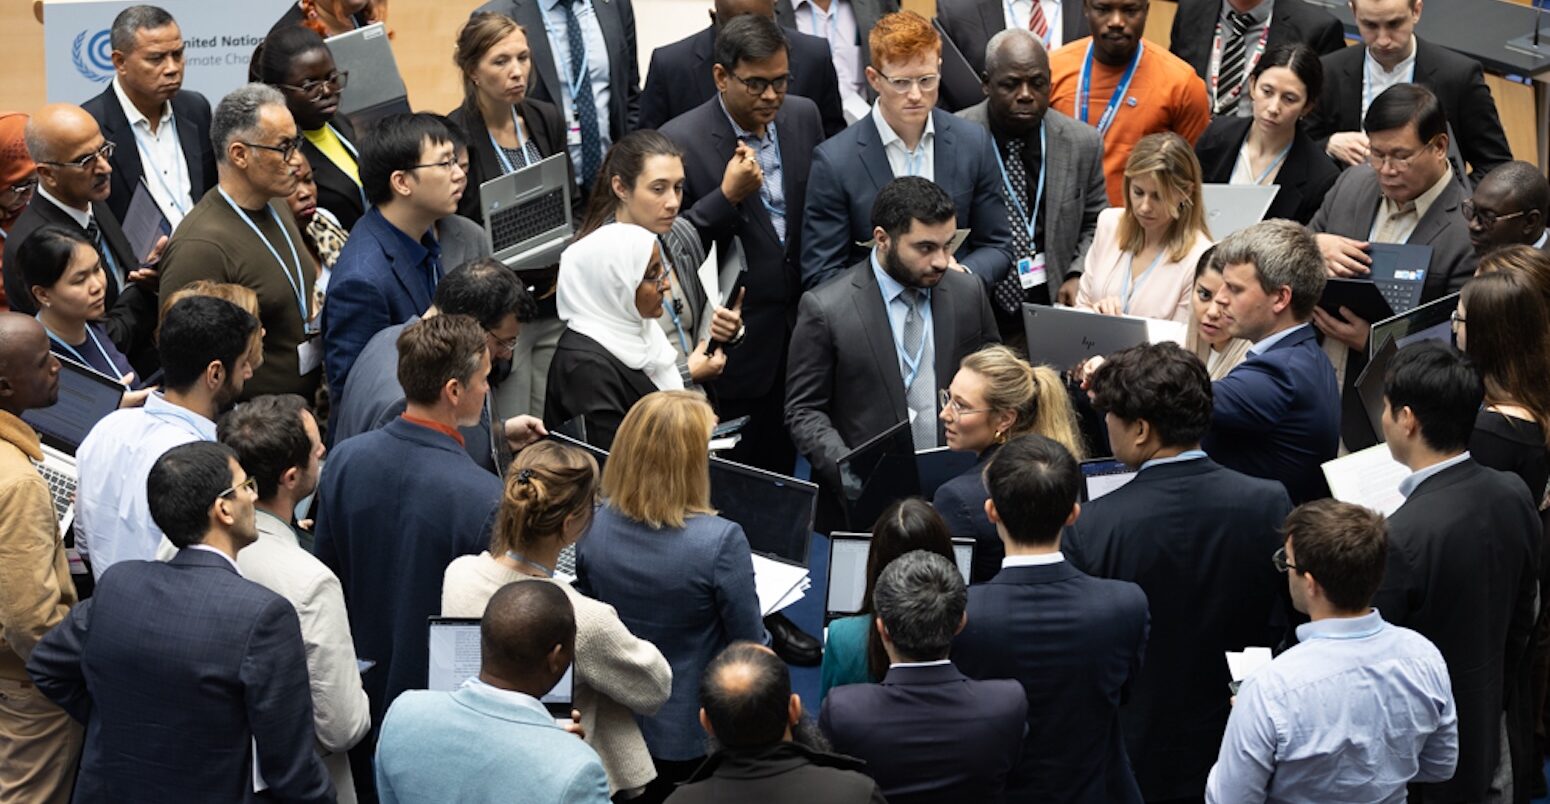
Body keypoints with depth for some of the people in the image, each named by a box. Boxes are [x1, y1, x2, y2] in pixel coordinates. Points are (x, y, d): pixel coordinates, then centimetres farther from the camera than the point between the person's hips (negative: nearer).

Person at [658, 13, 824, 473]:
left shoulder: (803, 117, 3)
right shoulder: (680, 141, -14)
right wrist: (727, 196, -24)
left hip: (805, 327, 5)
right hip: (738, 343, -5)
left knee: (787, 470, 11)